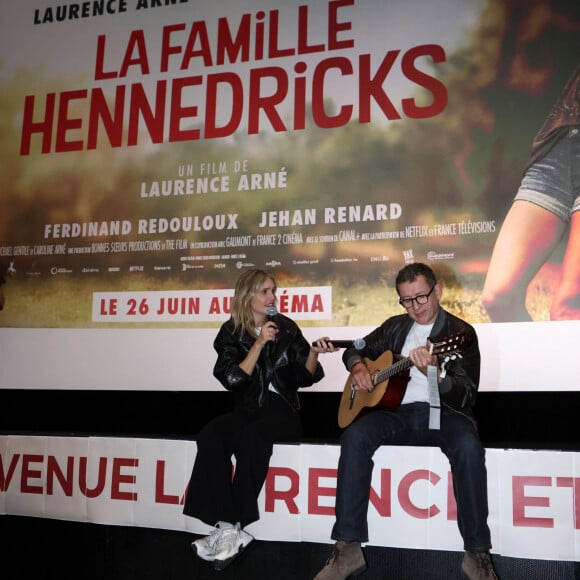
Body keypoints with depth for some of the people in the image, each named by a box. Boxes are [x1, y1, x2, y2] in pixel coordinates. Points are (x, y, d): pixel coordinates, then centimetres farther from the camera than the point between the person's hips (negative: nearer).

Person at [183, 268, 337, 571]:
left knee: (249, 435, -35)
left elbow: (304, 378, 5)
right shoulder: (231, 333, 5)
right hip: (247, 410, 2)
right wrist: (259, 344, -14)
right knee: (210, 436, -30)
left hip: (282, 411, -2)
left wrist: (313, 353, -14)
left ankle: (234, 527, -27)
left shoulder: (286, 327, 5)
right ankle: (224, 525, -30)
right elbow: (233, 380, -8)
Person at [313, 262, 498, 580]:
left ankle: (477, 552, -21)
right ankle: (348, 548, -24)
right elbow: (355, 349, 27)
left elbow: (466, 396, -11)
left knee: (468, 444, -37)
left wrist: (434, 373, -32)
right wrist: (358, 367, 2)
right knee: (354, 436, -27)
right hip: (398, 411, 3)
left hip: (444, 413, -3)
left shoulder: (461, 332, 0)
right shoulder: (394, 326, 15)